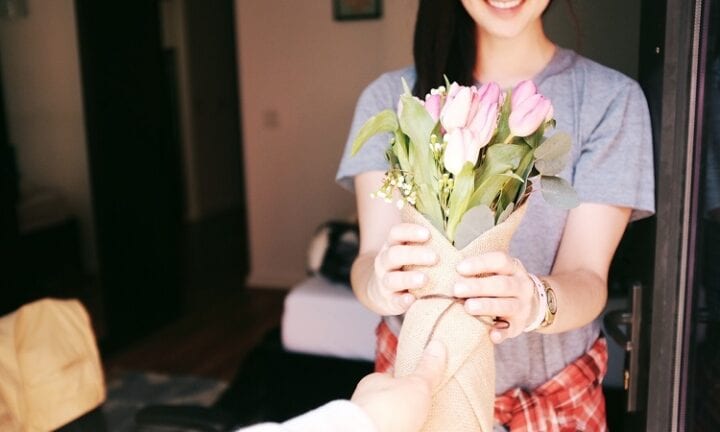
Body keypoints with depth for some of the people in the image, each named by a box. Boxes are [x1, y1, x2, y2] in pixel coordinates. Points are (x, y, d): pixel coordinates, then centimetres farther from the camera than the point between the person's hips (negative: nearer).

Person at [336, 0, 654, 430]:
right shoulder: (390, 97, -9)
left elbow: (588, 278, -18)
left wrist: (534, 301, -40)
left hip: (556, 395, 0)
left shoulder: (612, 98, -12)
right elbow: (369, 260, -15)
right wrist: (384, 283, -38)